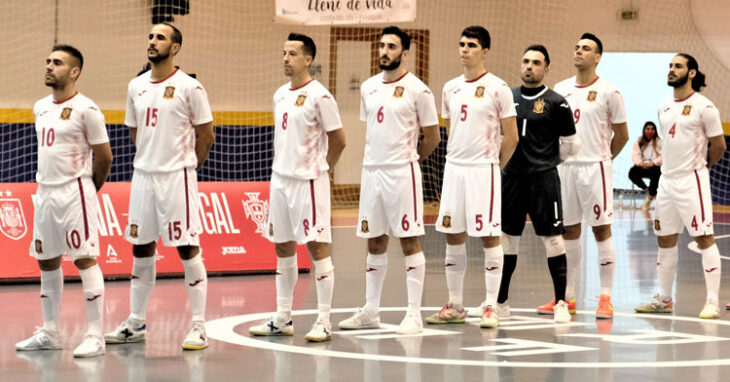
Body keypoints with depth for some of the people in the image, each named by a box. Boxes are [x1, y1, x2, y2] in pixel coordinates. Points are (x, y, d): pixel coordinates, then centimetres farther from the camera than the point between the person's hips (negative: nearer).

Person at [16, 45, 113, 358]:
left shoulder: (86, 110, -11)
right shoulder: (40, 108, 12)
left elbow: (104, 157, -6)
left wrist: (88, 188, 5)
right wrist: (46, 182, 16)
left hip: (75, 194, -8)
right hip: (45, 192, 8)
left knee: (85, 259, -8)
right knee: (47, 261, 12)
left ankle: (95, 336, -7)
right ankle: (49, 334, 21)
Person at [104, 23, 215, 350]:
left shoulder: (189, 87, -8)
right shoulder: (136, 87, 8)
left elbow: (206, 135, -2)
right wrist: (152, 159, 14)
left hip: (177, 176, -6)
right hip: (143, 175, 6)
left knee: (188, 250, -3)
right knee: (141, 250, 11)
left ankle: (199, 327, 0)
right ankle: (136, 324, 19)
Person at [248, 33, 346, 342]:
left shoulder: (319, 96, -12)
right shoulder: (280, 95, 11)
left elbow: (338, 140, -7)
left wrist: (318, 168, 3)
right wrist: (282, 167, 14)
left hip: (309, 181, -8)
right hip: (280, 178, 8)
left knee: (317, 246, -5)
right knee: (283, 246, 11)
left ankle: (324, 321, -2)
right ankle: (283, 319, 17)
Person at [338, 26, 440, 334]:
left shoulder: (417, 90, -7)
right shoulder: (368, 88, 10)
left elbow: (432, 137, -1)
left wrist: (405, 159, 7)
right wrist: (377, 159, 14)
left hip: (402, 174, -6)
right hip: (371, 171, 6)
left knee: (409, 240, -3)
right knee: (374, 242, 11)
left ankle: (414, 314, 0)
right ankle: (370, 311, 17)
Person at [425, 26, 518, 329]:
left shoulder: (497, 88, -7)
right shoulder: (450, 88, 10)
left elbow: (511, 137, -4)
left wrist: (494, 166, 1)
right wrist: (459, 158, 14)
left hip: (483, 170, -6)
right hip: (453, 168, 6)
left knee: (489, 237, -3)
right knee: (453, 236, 7)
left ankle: (490, 308, 2)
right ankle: (455, 306, 15)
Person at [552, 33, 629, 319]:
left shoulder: (608, 92, -5)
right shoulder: (560, 90, 9)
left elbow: (622, 135, 2)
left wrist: (602, 158, 8)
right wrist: (560, 156, 10)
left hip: (594, 167, -5)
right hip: (564, 166, 5)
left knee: (601, 229, -3)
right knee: (568, 231, 8)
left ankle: (606, 298, -1)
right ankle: (567, 297, 13)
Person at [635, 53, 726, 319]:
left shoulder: (704, 107, -10)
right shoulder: (664, 107, 11)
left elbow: (719, 145, -4)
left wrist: (701, 167, 7)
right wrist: (670, 166, 13)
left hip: (692, 181, -7)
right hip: (666, 179, 7)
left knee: (704, 238, -7)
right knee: (665, 239, 11)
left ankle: (712, 302, -6)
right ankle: (664, 299, 20)